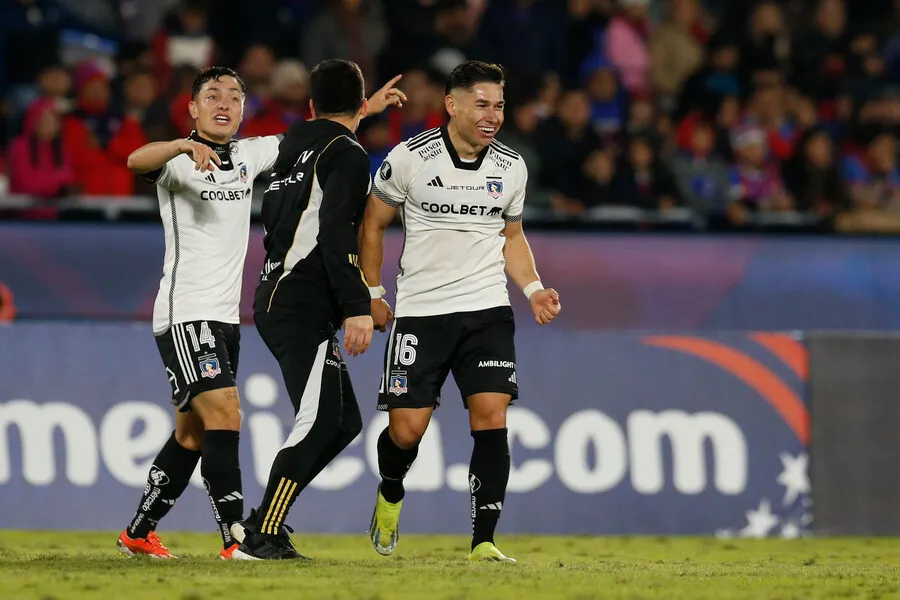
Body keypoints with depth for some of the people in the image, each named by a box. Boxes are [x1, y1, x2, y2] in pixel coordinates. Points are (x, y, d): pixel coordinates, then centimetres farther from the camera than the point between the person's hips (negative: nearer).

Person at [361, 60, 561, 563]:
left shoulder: (511, 167, 4)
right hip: (420, 312, -2)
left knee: (491, 417, -13)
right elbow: (373, 224, 6)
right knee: (407, 428, -4)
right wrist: (372, 294, 5)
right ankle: (391, 493, 32)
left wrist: (534, 289, 5)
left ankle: (483, 541, -10)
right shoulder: (410, 158, -7)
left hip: (487, 311, 2)